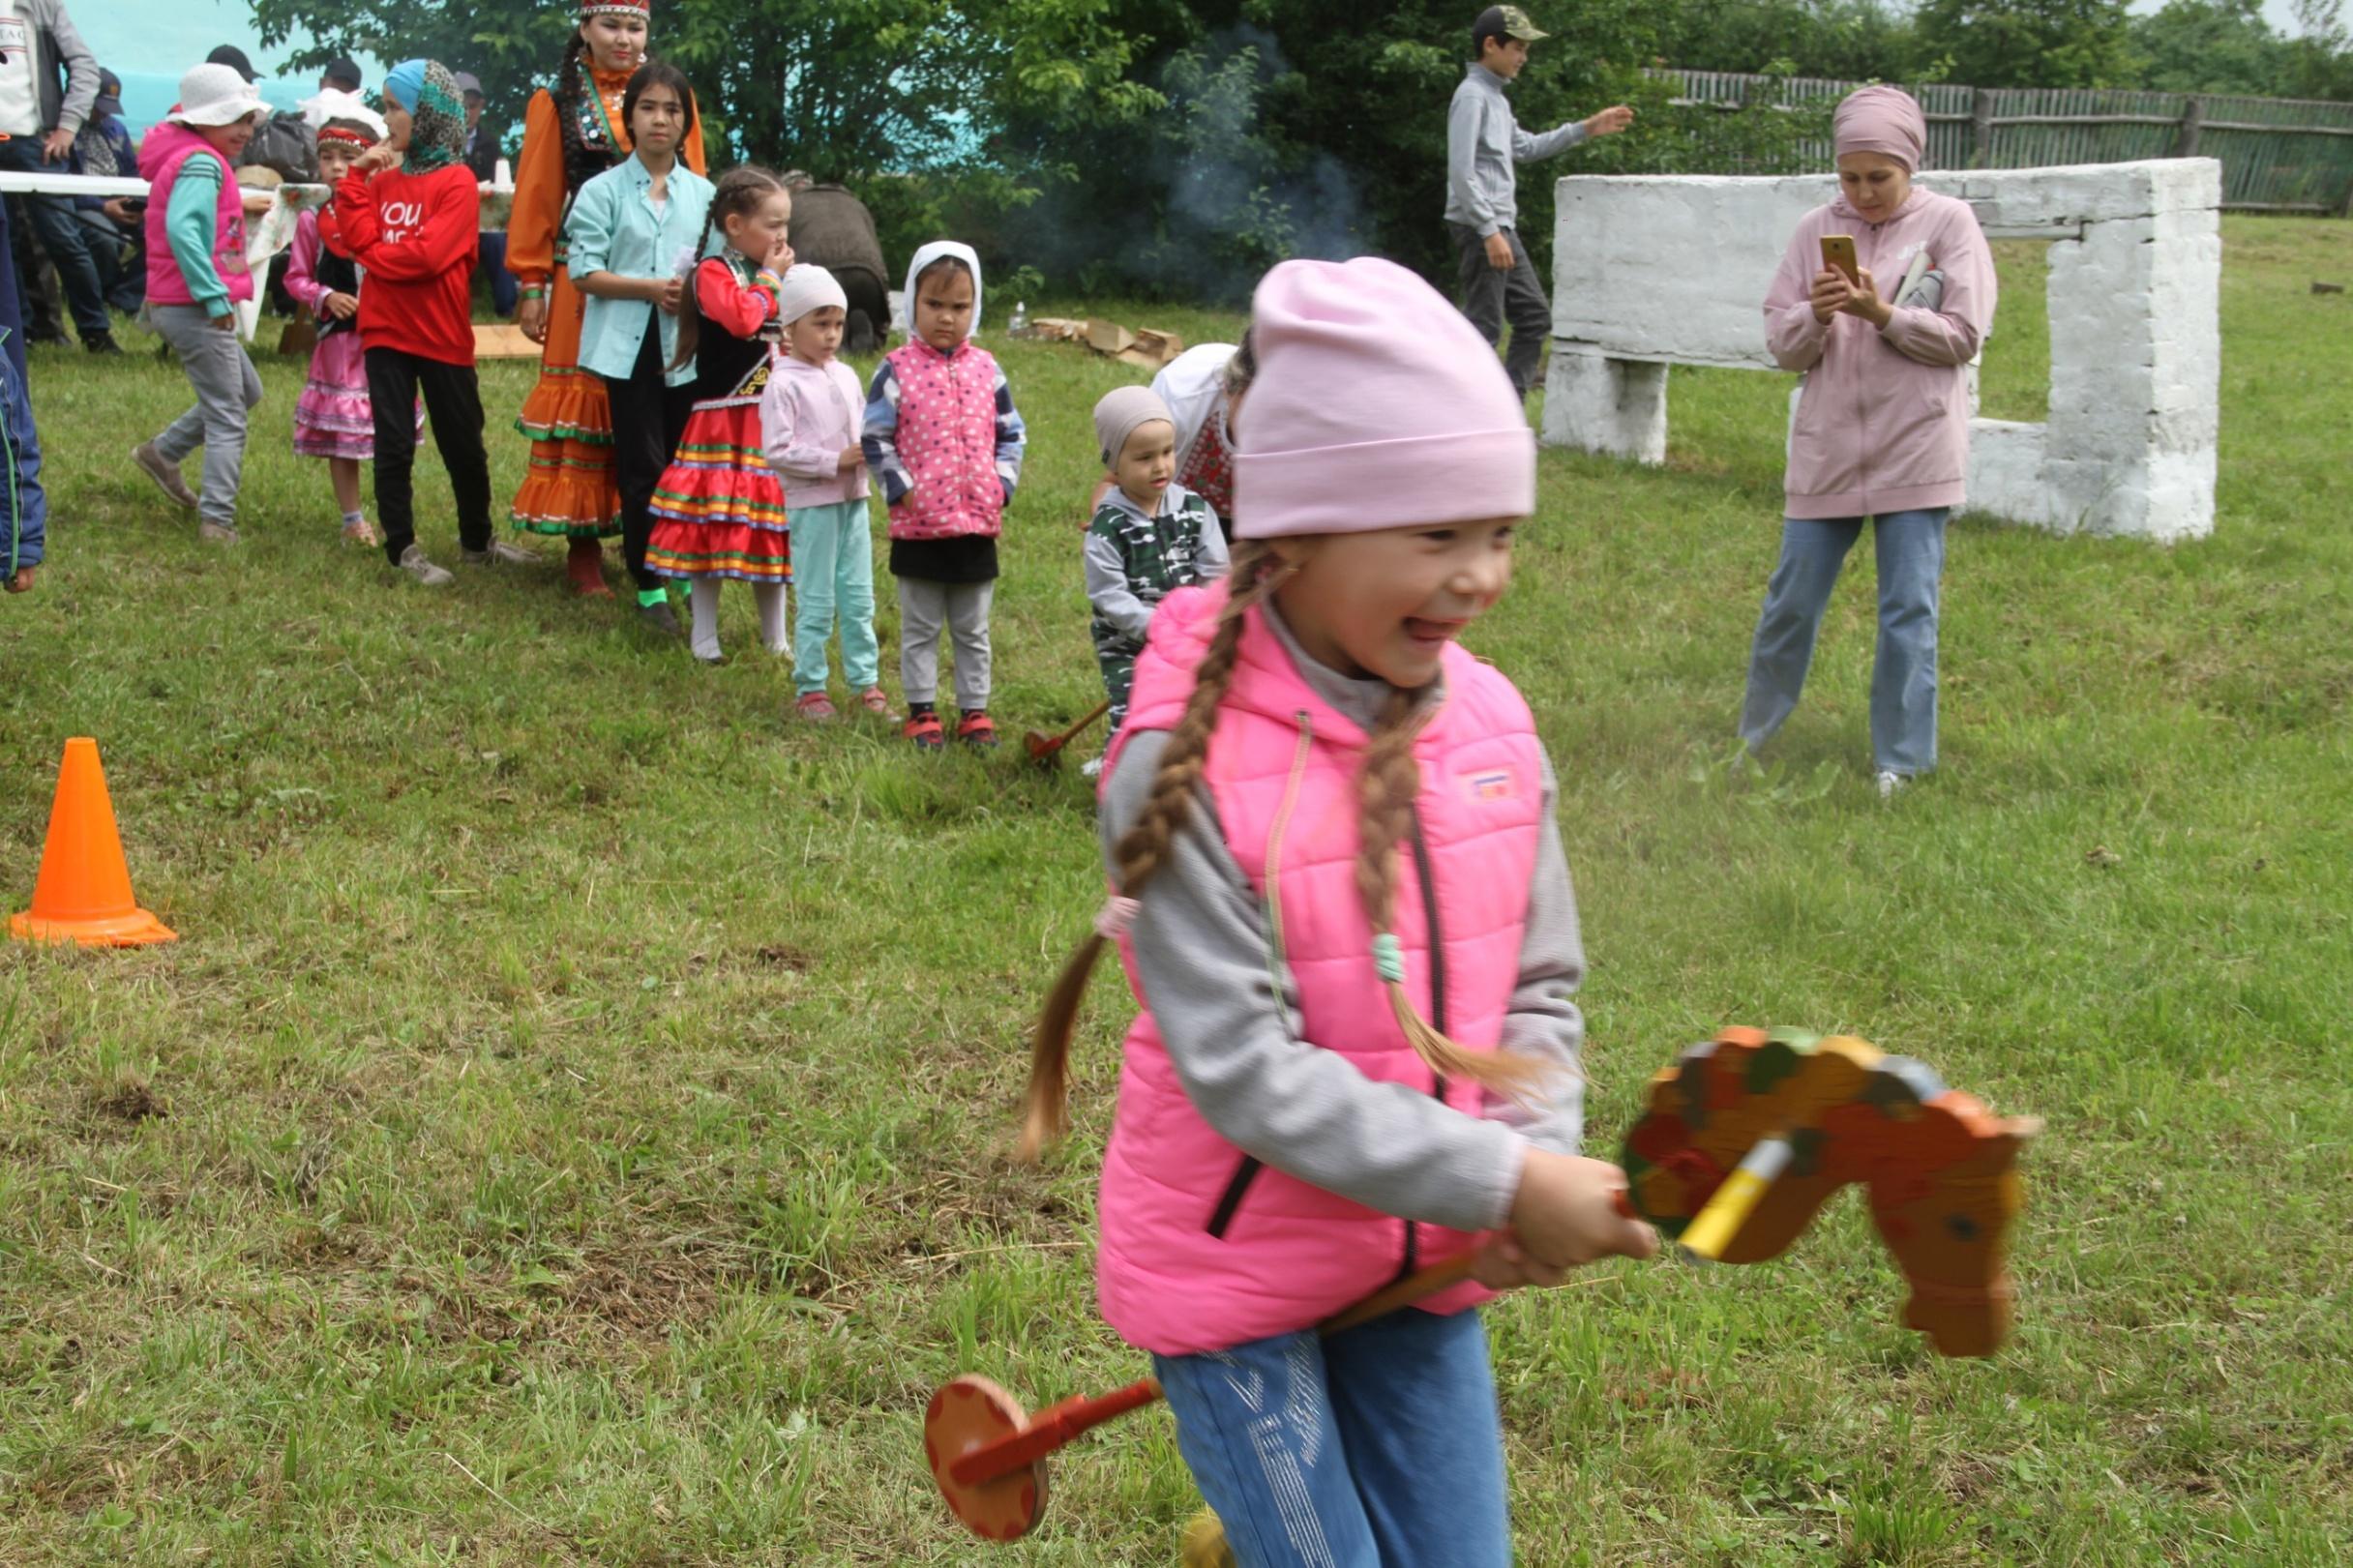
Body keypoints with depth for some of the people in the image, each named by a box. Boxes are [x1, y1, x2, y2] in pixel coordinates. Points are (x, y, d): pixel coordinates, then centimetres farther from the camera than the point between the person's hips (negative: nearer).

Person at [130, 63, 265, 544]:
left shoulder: (186, 156, 15)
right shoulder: (202, 161, -16)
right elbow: (182, 229, -29)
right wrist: (214, 297, -27)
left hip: (172, 303, 10)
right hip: (195, 308, -10)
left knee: (245, 391, 24)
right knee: (228, 418, -3)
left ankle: (163, 453, 26)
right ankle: (217, 521, -1)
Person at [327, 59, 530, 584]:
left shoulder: (457, 182, -9)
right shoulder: (382, 177, 8)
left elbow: (428, 254, -19)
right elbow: (359, 236, -4)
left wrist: (375, 255, -8)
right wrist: (356, 176, -7)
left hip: (443, 337, -4)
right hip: (386, 332, 4)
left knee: (464, 446, 8)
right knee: (394, 446, 4)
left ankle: (476, 541, 23)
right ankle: (402, 548, 11)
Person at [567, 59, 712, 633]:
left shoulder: (703, 194, 9)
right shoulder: (603, 191, 1)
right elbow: (585, 272, -5)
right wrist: (651, 288, -15)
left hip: (689, 349, 2)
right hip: (629, 348, -2)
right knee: (643, 469, -1)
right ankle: (649, 586, 7)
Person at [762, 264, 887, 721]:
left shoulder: (846, 376, 9)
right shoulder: (784, 384, -12)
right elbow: (776, 450, -17)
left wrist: (869, 451, -5)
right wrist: (835, 462, -20)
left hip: (854, 500, 6)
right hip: (811, 504, -6)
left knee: (859, 599, 11)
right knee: (816, 602, 1)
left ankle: (866, 683, 19)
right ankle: (809, 689, 10)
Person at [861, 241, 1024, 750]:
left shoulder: (985, 368, 4)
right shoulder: (897, 369, -6)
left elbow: (1010, 432, 12)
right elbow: (875, 437, -4)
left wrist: (1002, 484, 0)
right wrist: (900, 487, -11)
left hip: (978, 522, 3)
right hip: (919, 525, -3)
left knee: (973, 630, 12)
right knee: (920, 628, 8)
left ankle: (974, 710, 21)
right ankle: (922, 711, 17)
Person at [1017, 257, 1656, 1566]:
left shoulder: (1491, 723, -3)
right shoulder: (1187, 767, -21)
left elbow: (1540, 988, 5)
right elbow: (1248, 1072, -23)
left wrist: (1540, 1166, -14)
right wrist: (1501, 1182, -26)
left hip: (1428, 1258, 5)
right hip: (1236, 1263, -5)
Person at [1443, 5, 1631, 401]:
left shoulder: (1496, 97, 16)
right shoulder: (1472, 96, -13)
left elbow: (1525, 148, 30)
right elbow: (1461, 172, -20)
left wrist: (1586, 129, 25)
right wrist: (1490, 232, -24)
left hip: (1502, 228, 10)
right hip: (1479, 230, -10)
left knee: (1534, 316, 13)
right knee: (1484, 326, -9)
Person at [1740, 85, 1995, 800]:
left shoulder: (1949, 225, -1)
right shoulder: (1817, 230, 5)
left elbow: (1962, 338, -5)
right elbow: (1781, 343, 4)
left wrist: (1882, 314, -16)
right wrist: (1816, 316, -16)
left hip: (1916, 449, -2)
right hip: (1826, 447, 2)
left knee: (1909, 611, 2)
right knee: (1792, 600, 8)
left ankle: (1899, 761, 11)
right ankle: (1752, 738, 23)